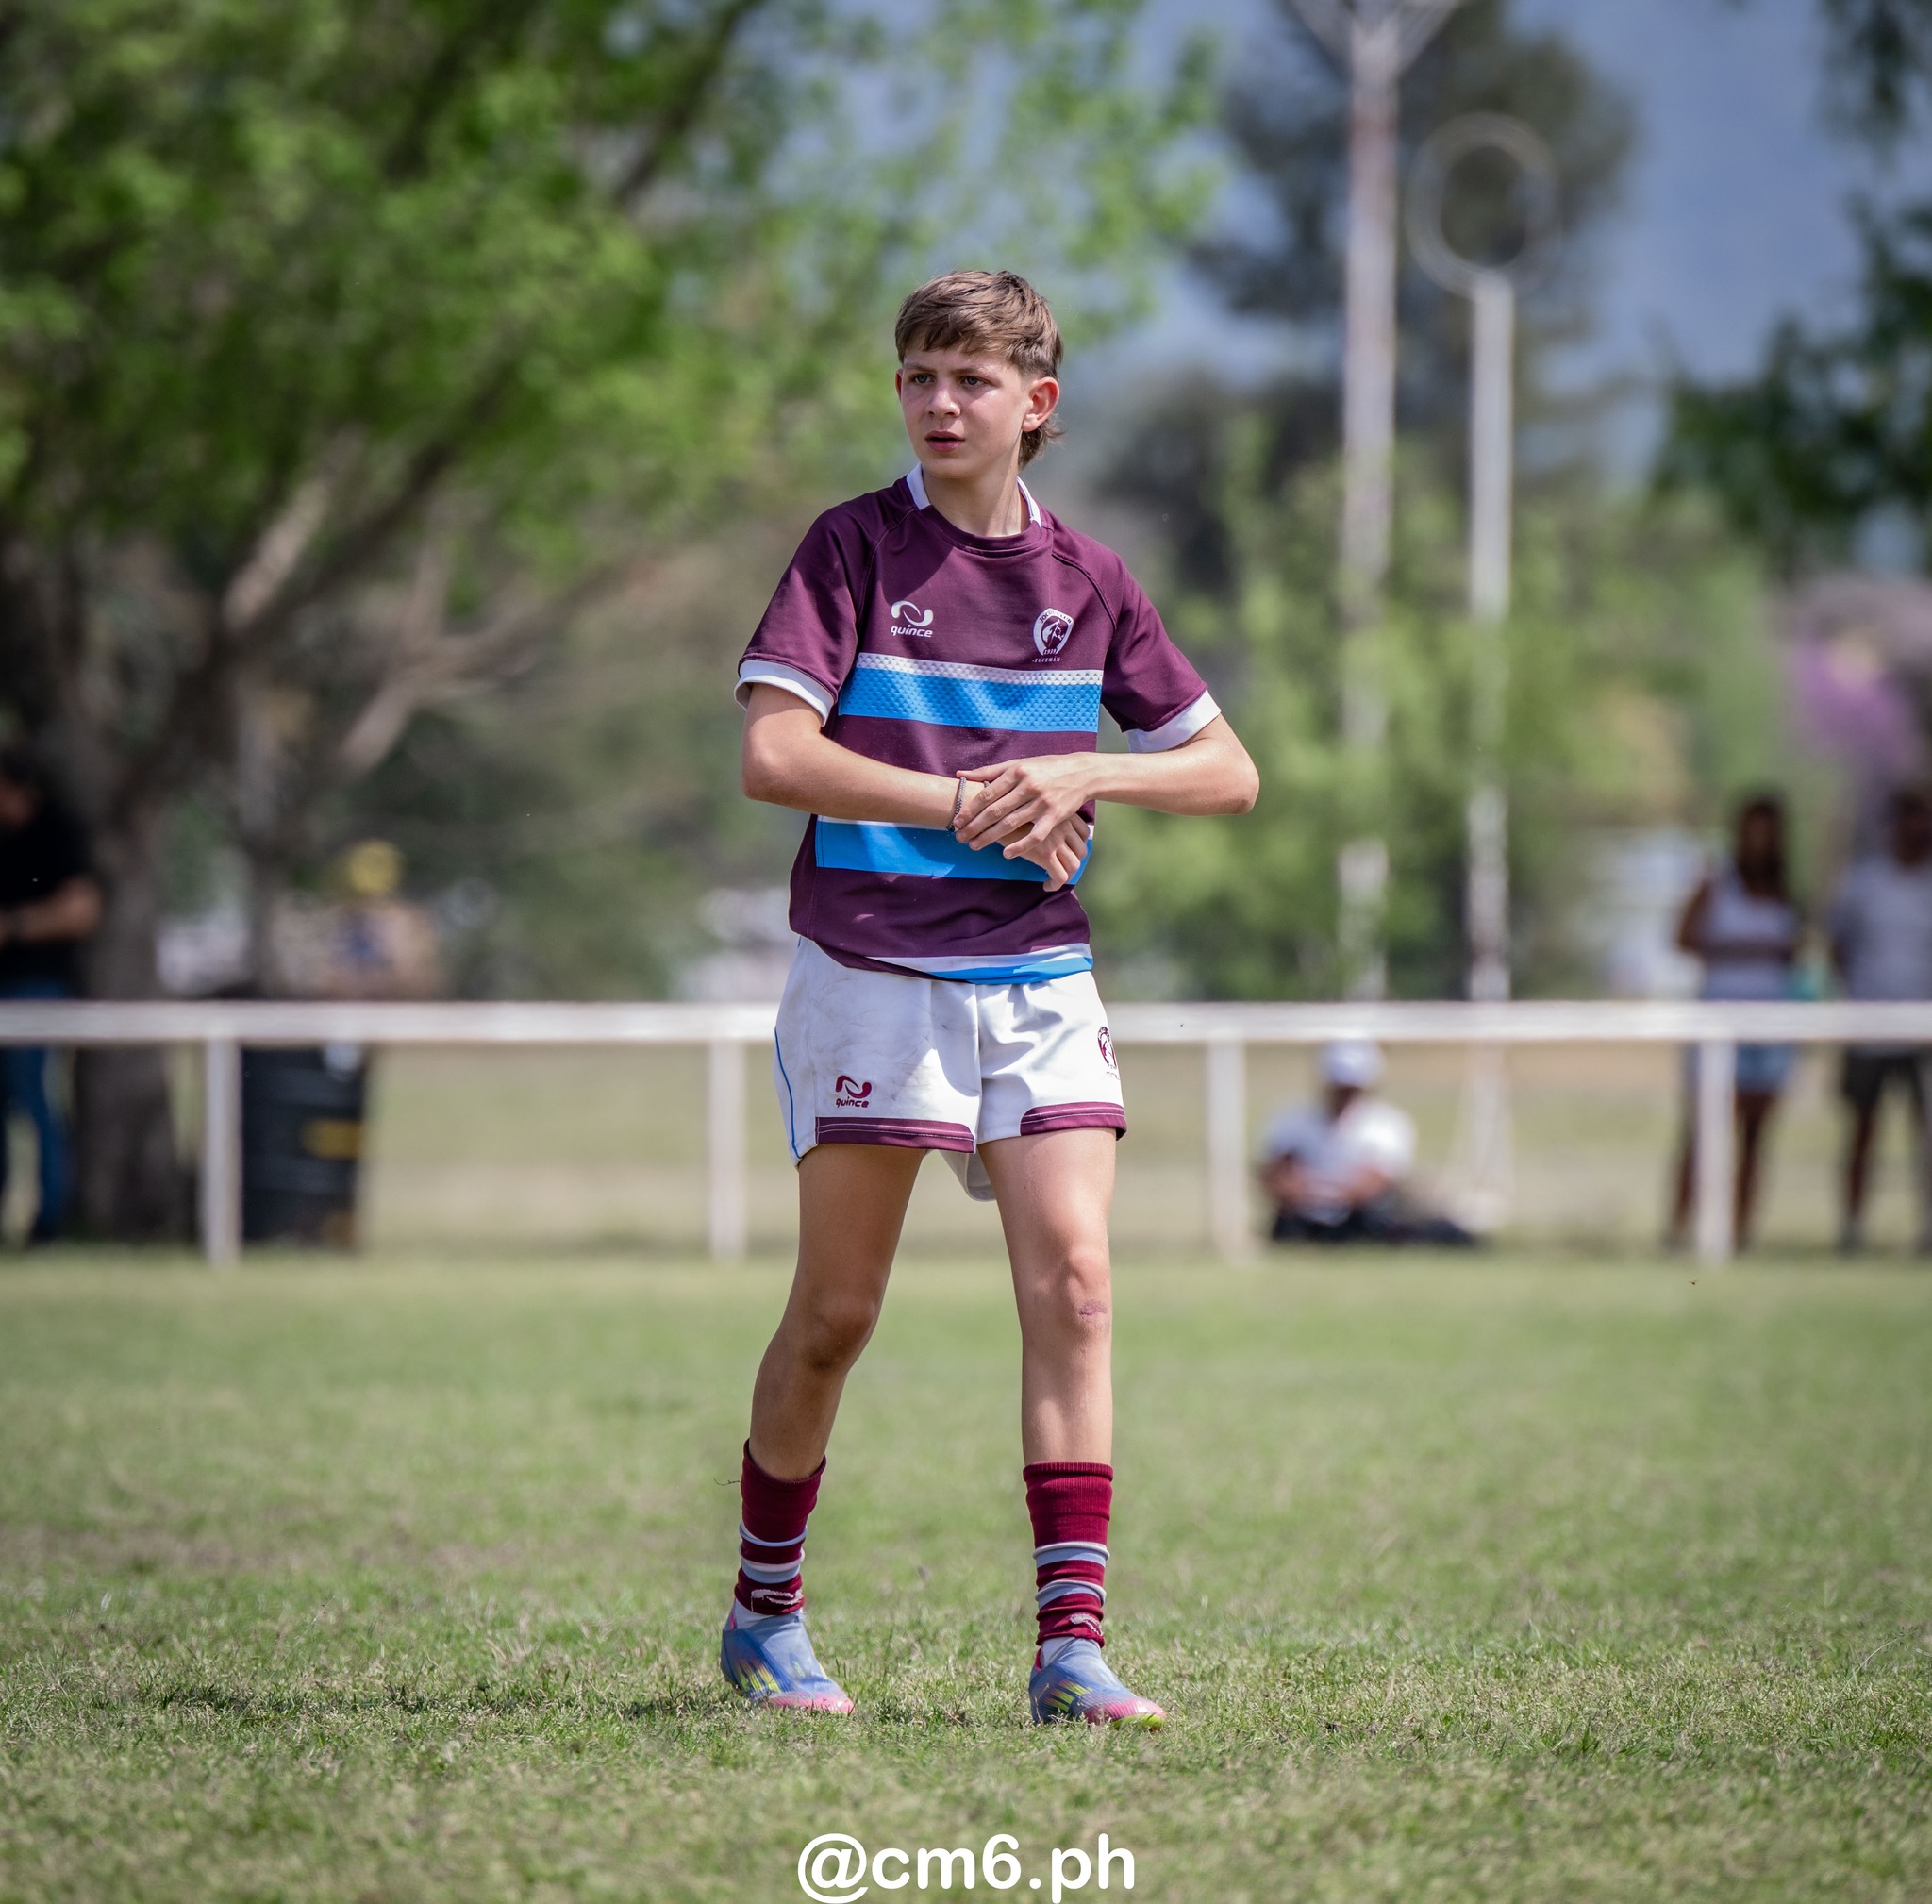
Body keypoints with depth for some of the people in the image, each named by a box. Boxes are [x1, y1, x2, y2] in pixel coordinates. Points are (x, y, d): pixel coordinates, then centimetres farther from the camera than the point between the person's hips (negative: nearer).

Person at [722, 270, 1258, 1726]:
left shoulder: (1088, 579, 8)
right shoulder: (857, 546, -3)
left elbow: (1228, 773, 12)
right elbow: (775, 754, -13)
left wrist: (1082, 775, -7)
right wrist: (967, 804, -13)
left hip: (1040, 977, 3)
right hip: (871, 967, -3)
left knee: (1073, 1280, -12)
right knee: (836, 1313, 3)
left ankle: (1072, 1645, -12)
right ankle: (766, 1616, 22)